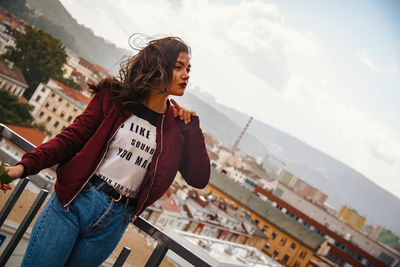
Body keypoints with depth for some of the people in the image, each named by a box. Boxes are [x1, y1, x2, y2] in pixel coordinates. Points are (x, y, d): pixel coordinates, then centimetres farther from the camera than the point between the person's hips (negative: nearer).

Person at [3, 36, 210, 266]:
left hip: (115, 221, 2)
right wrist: (25, 166, -12)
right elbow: (72, 138, -1)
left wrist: (192, 125, -6)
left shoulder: (178, 125, 4)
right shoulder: (114, 97, -1)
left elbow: (199, 178, -1)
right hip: (73, 201, -2)